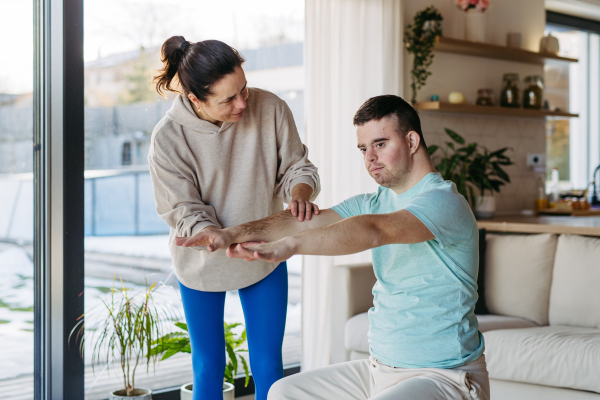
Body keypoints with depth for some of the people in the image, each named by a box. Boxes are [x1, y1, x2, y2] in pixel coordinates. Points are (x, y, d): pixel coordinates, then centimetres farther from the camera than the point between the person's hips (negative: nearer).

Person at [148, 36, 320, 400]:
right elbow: (185, 215, -21)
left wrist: (300, 194, -31)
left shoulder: (270, 108, -20)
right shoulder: (168, 139, -25)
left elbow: (296, 166, -7)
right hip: (202, 263, -1)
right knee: (208, 366, 16)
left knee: (268, 366, 9)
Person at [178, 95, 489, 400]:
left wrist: (290, 245, -46)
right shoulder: (375, 203, 10)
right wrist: (234, 233, -18)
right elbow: (306, 221, -3)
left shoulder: (443, 202, -17)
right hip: (381, 368, 9)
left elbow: (372, 231, -35)